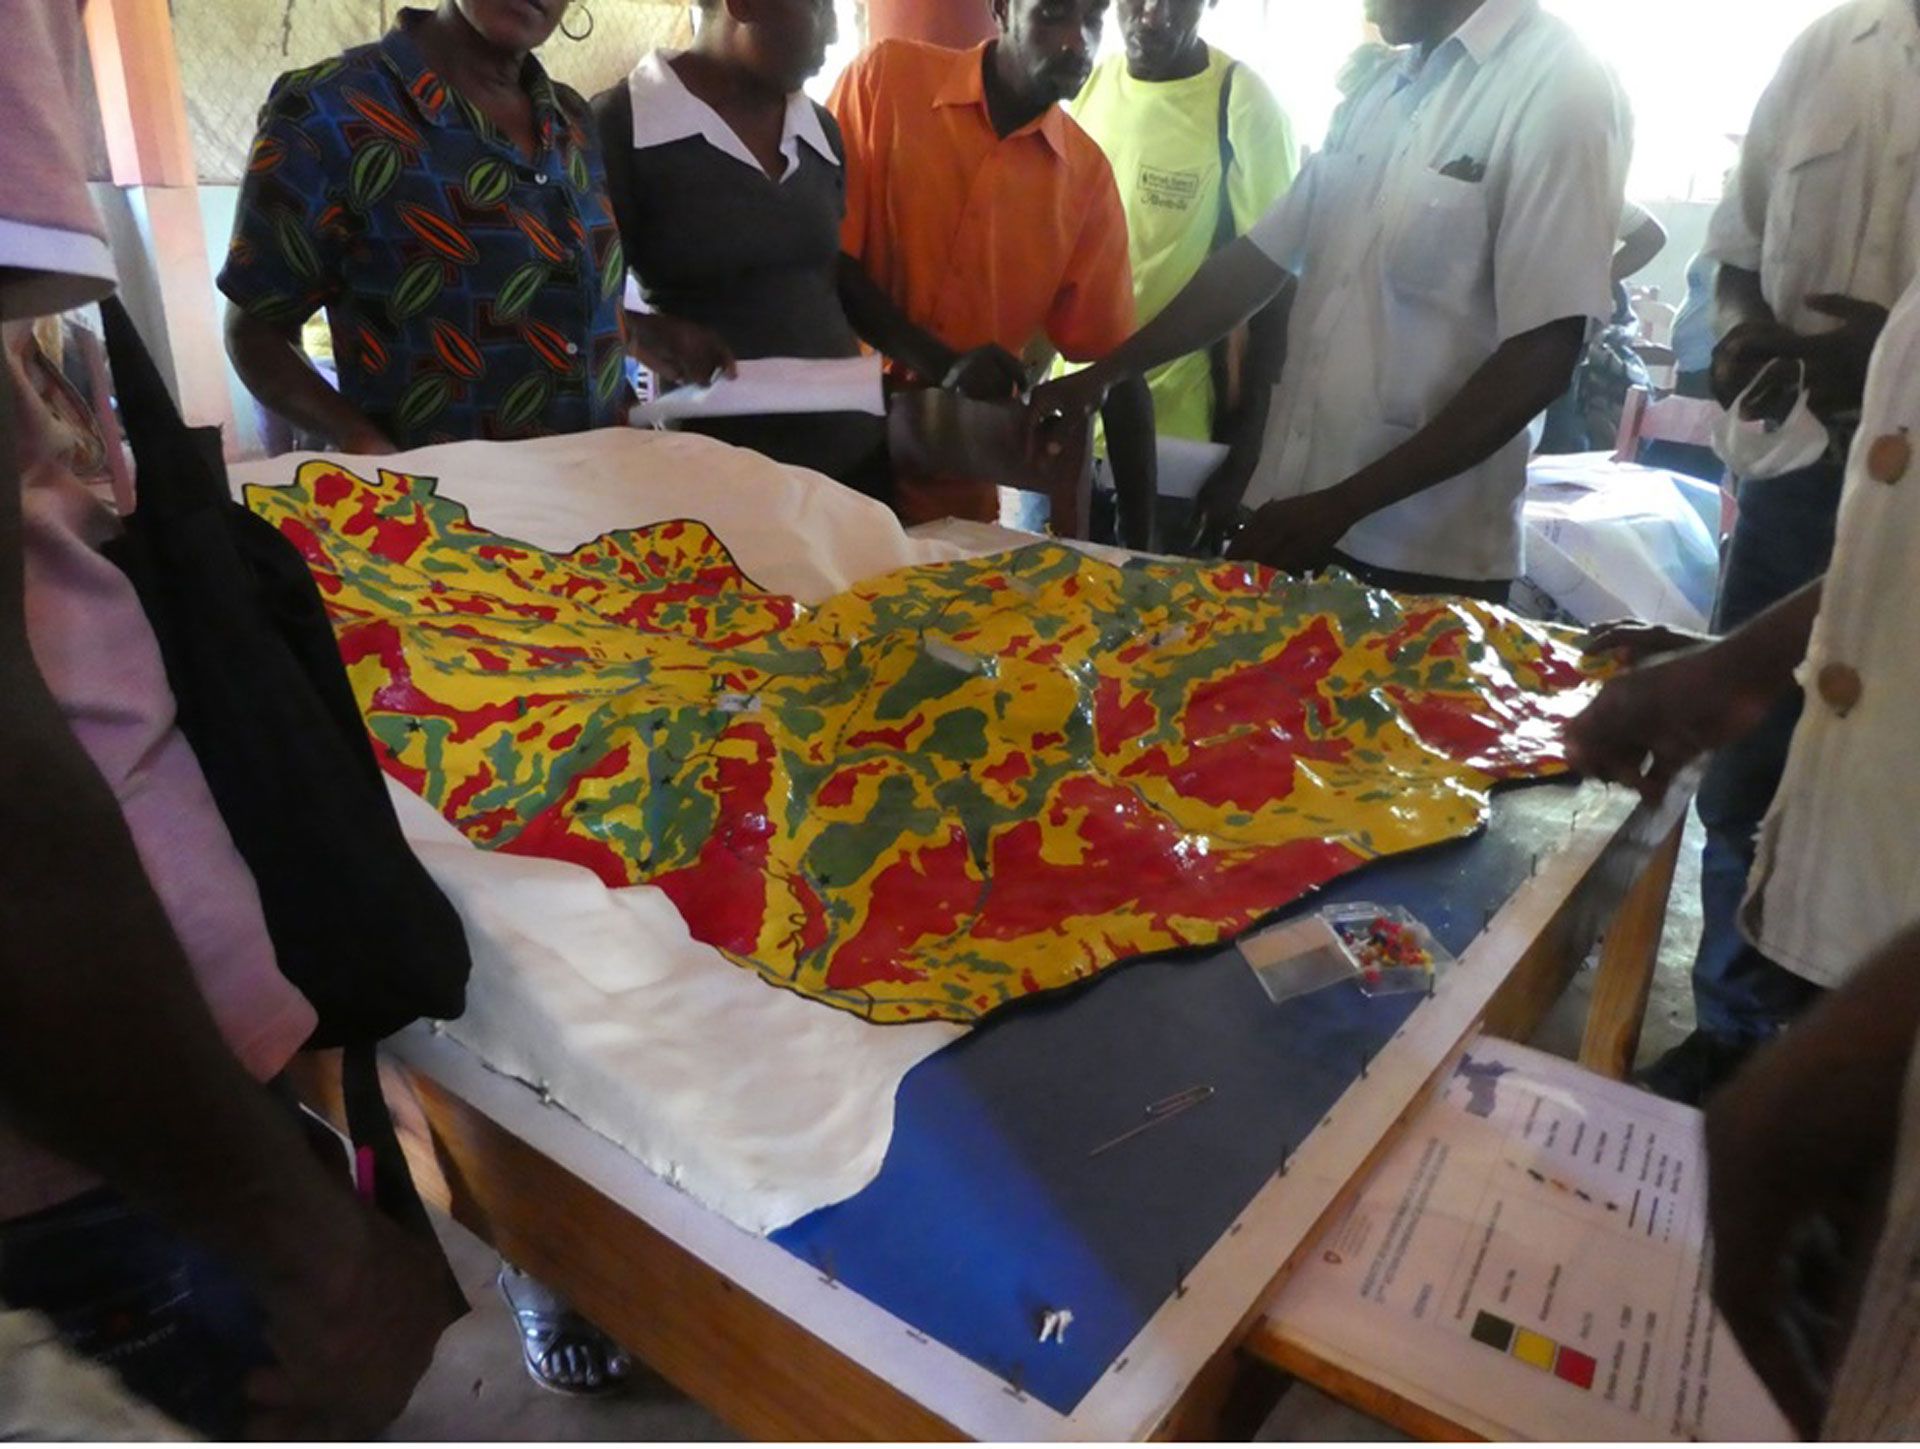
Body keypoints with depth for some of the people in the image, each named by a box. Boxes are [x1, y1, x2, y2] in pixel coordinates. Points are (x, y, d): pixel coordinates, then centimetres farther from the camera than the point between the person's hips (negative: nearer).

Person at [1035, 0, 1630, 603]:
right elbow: (1259, 259, 16)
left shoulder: (1561, 90, -9)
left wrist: (1343, 506, -18)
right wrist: (1101, 374, 11)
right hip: (1291, 514, 6)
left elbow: (1541, 357, -15)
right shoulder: (1374, 88, 12)